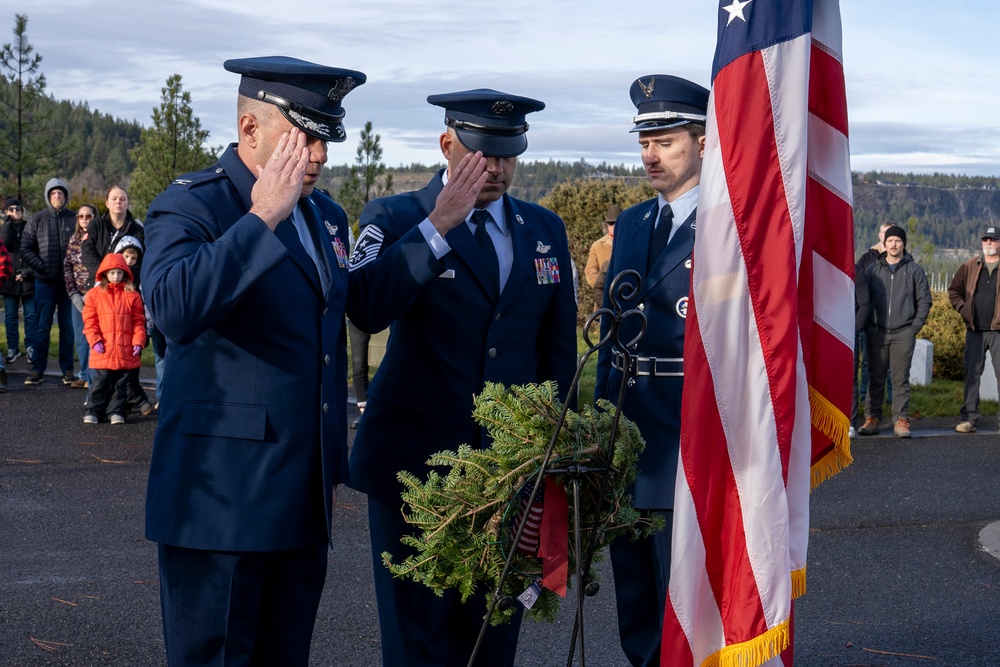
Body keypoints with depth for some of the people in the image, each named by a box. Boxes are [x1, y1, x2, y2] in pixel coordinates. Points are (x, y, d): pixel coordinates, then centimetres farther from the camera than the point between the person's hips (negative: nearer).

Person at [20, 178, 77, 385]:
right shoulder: (37, 220, 3)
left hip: (69, 281, -1)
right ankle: (37, 370, 8)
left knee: (68, 327, 5)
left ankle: (67, 370, 11)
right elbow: (25, 248, 4)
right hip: (45, 282, 1)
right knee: (42, 327, 3)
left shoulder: (75, 218, 0)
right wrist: (40, 266, -8)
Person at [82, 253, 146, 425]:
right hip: (103, 351, -1)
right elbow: (89, 321, 2)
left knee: (121, 384, 8)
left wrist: (138, 341, -5)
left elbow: (138, 320, 5)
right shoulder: (94, 294, 3)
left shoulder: (132, 295, 5)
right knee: (100, 383, 2)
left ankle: (116, 412, 17)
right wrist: (94, 340, -9)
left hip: (126, 352, 1)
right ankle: (92, 412, 10)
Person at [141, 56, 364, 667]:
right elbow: (174, 309, -30)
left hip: (305, 502, 7)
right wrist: (261, 217, -25)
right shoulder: (190, 206, -8)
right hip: (222, 501, -7)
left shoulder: (327, 216, 14)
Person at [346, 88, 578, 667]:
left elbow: (558, 348, 15)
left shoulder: (545, 230, 10)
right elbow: (366, 310, -22)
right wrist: (439, 224, -23)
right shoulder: (394, 219, -2)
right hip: (415, 463, -3)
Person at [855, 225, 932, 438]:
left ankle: (901, 420, 2)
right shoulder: (873, 270, 9)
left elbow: (924, 300, 7)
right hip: (877, 332, 1)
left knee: (901, 379, -1)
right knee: (876, 378, 3)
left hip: (903, 333, -1)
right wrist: (861, 325, -1)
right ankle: (872, 418, 7)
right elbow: (863, 301, 9)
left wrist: (915, 326, -1)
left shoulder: (914, 270, 6)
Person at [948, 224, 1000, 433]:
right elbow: (954, 289, 16)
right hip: (975, 331, 3)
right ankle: (969, 418, 10)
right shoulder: (970, 267, 10)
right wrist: (963, 309, 2)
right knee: (972, 374, 6)